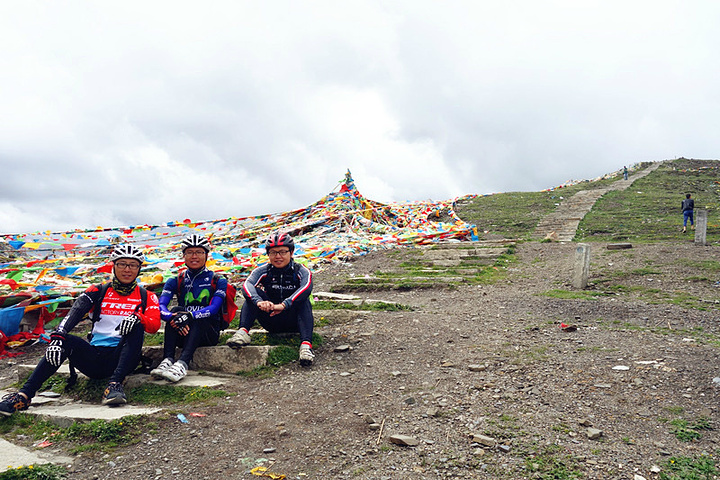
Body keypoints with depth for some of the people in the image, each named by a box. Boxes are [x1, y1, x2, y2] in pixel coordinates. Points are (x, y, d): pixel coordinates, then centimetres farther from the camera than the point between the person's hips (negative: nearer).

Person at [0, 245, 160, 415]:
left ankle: (114, 385, -36)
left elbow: (154, 324, -9)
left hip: (121, 358, -1)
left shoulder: (145, 296, 7)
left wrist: (137, 317, -31)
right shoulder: (98, 291, 9)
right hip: (94, 359, 2)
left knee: (136, 326, -29)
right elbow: (74, 313, -8)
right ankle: (24, 395, -26)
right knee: (66, 341, -25)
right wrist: (57, 338, -27)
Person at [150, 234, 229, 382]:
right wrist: (172, 318, -32)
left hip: (209, 333, -2)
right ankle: (167, 360, -37)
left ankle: (182, 364, -48)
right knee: (176, 310, -25)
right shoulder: (176, 281, 8)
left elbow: (214, 308, -17)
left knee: (199, 317, -32)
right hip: (182, 335, 2)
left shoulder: (218, 281, 1)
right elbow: (160, 306, -8)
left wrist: (190, 315, -36)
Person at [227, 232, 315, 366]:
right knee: (255, 292, -16)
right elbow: (247, 285, -23)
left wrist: (284, 305, -47)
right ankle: (243, 332, -33)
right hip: (272, 322, 2)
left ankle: (306, 345, -46)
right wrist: (259, 301, -45)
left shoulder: (301, 271, -8)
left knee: (303, 299, -30)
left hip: (294, 322, -2)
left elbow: (307, 287, -31)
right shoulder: (263, 271, -2)